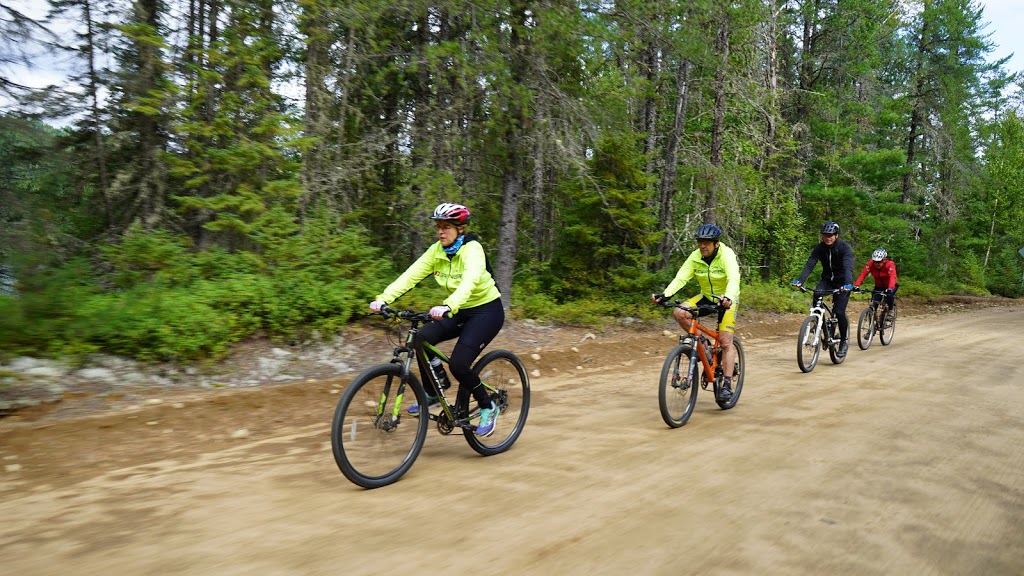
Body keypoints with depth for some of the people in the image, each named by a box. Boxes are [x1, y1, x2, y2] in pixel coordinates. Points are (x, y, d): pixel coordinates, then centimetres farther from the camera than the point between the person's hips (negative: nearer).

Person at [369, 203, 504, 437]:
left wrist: (448, 306, -58)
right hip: (461, 311, 7)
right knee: (422, 338, -16)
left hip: (487, 310, -6)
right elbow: (411, 275, -14)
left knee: (458, 364, -21)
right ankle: (433, 393, 5)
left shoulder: (472, 249, -22)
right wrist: (383, 298, -27)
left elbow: (470, 280, -41)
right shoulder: (436, 250, -3)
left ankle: (488, 407, 4)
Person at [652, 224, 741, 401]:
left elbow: (734, 279, -38)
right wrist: (664, 295, -39)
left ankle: (727, 385, -5)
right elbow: (680, 278, -22)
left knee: (725, 343, -12)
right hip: (706, 297, 4)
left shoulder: (727, 256, -24)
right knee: (679, 313, -22)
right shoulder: (695, 257, -13)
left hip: (726, 299, -4)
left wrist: (728, 298, -59)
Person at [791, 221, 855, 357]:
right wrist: (800, 280, -33)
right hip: (827, 280, 3)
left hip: (842, 282, -3)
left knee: (839, 312, -15)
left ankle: (843, 342, 6)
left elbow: (848, 267, -31)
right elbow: (809, 264, -17)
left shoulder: (844, 248, -18)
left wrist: (847, 284, -49)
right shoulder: (819, 248, -8)